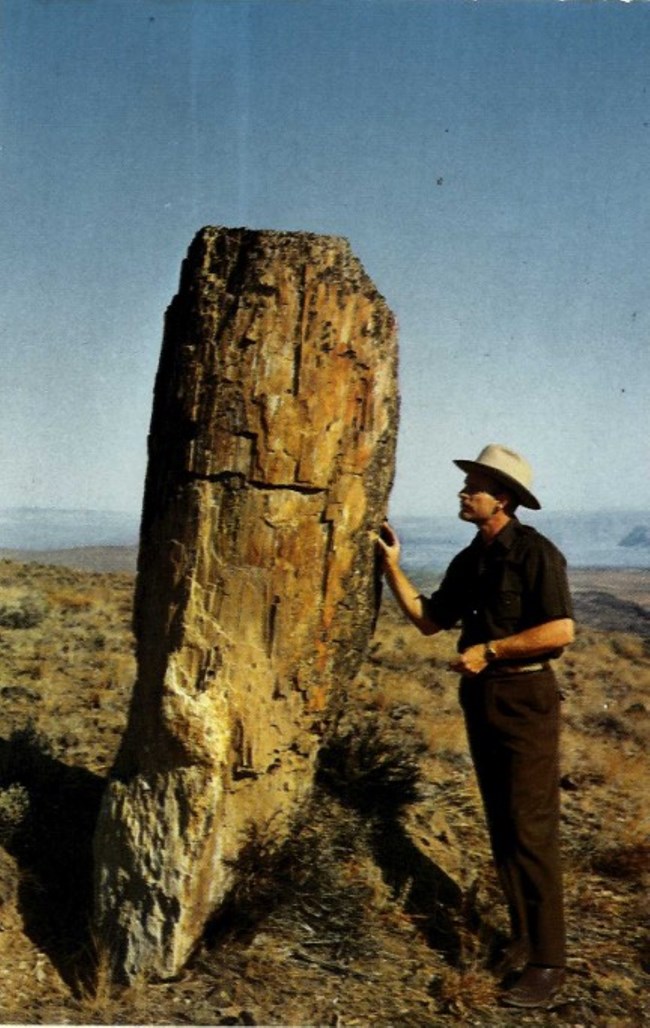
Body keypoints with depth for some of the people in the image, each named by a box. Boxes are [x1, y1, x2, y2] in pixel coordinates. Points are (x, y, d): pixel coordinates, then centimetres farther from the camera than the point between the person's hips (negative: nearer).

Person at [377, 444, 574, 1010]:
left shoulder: (535, 553, -14)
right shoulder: (469, 560, 9)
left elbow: (561, 630, -21)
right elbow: (428, 619, 15)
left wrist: (489, 650, -18)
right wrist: (392, 565, 8)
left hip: (526, 698, -8)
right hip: (481, 697, 8)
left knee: (531, 830, -6)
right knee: (501, 825, 13)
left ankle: (548, 962, 4)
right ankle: (523, 937, 26)